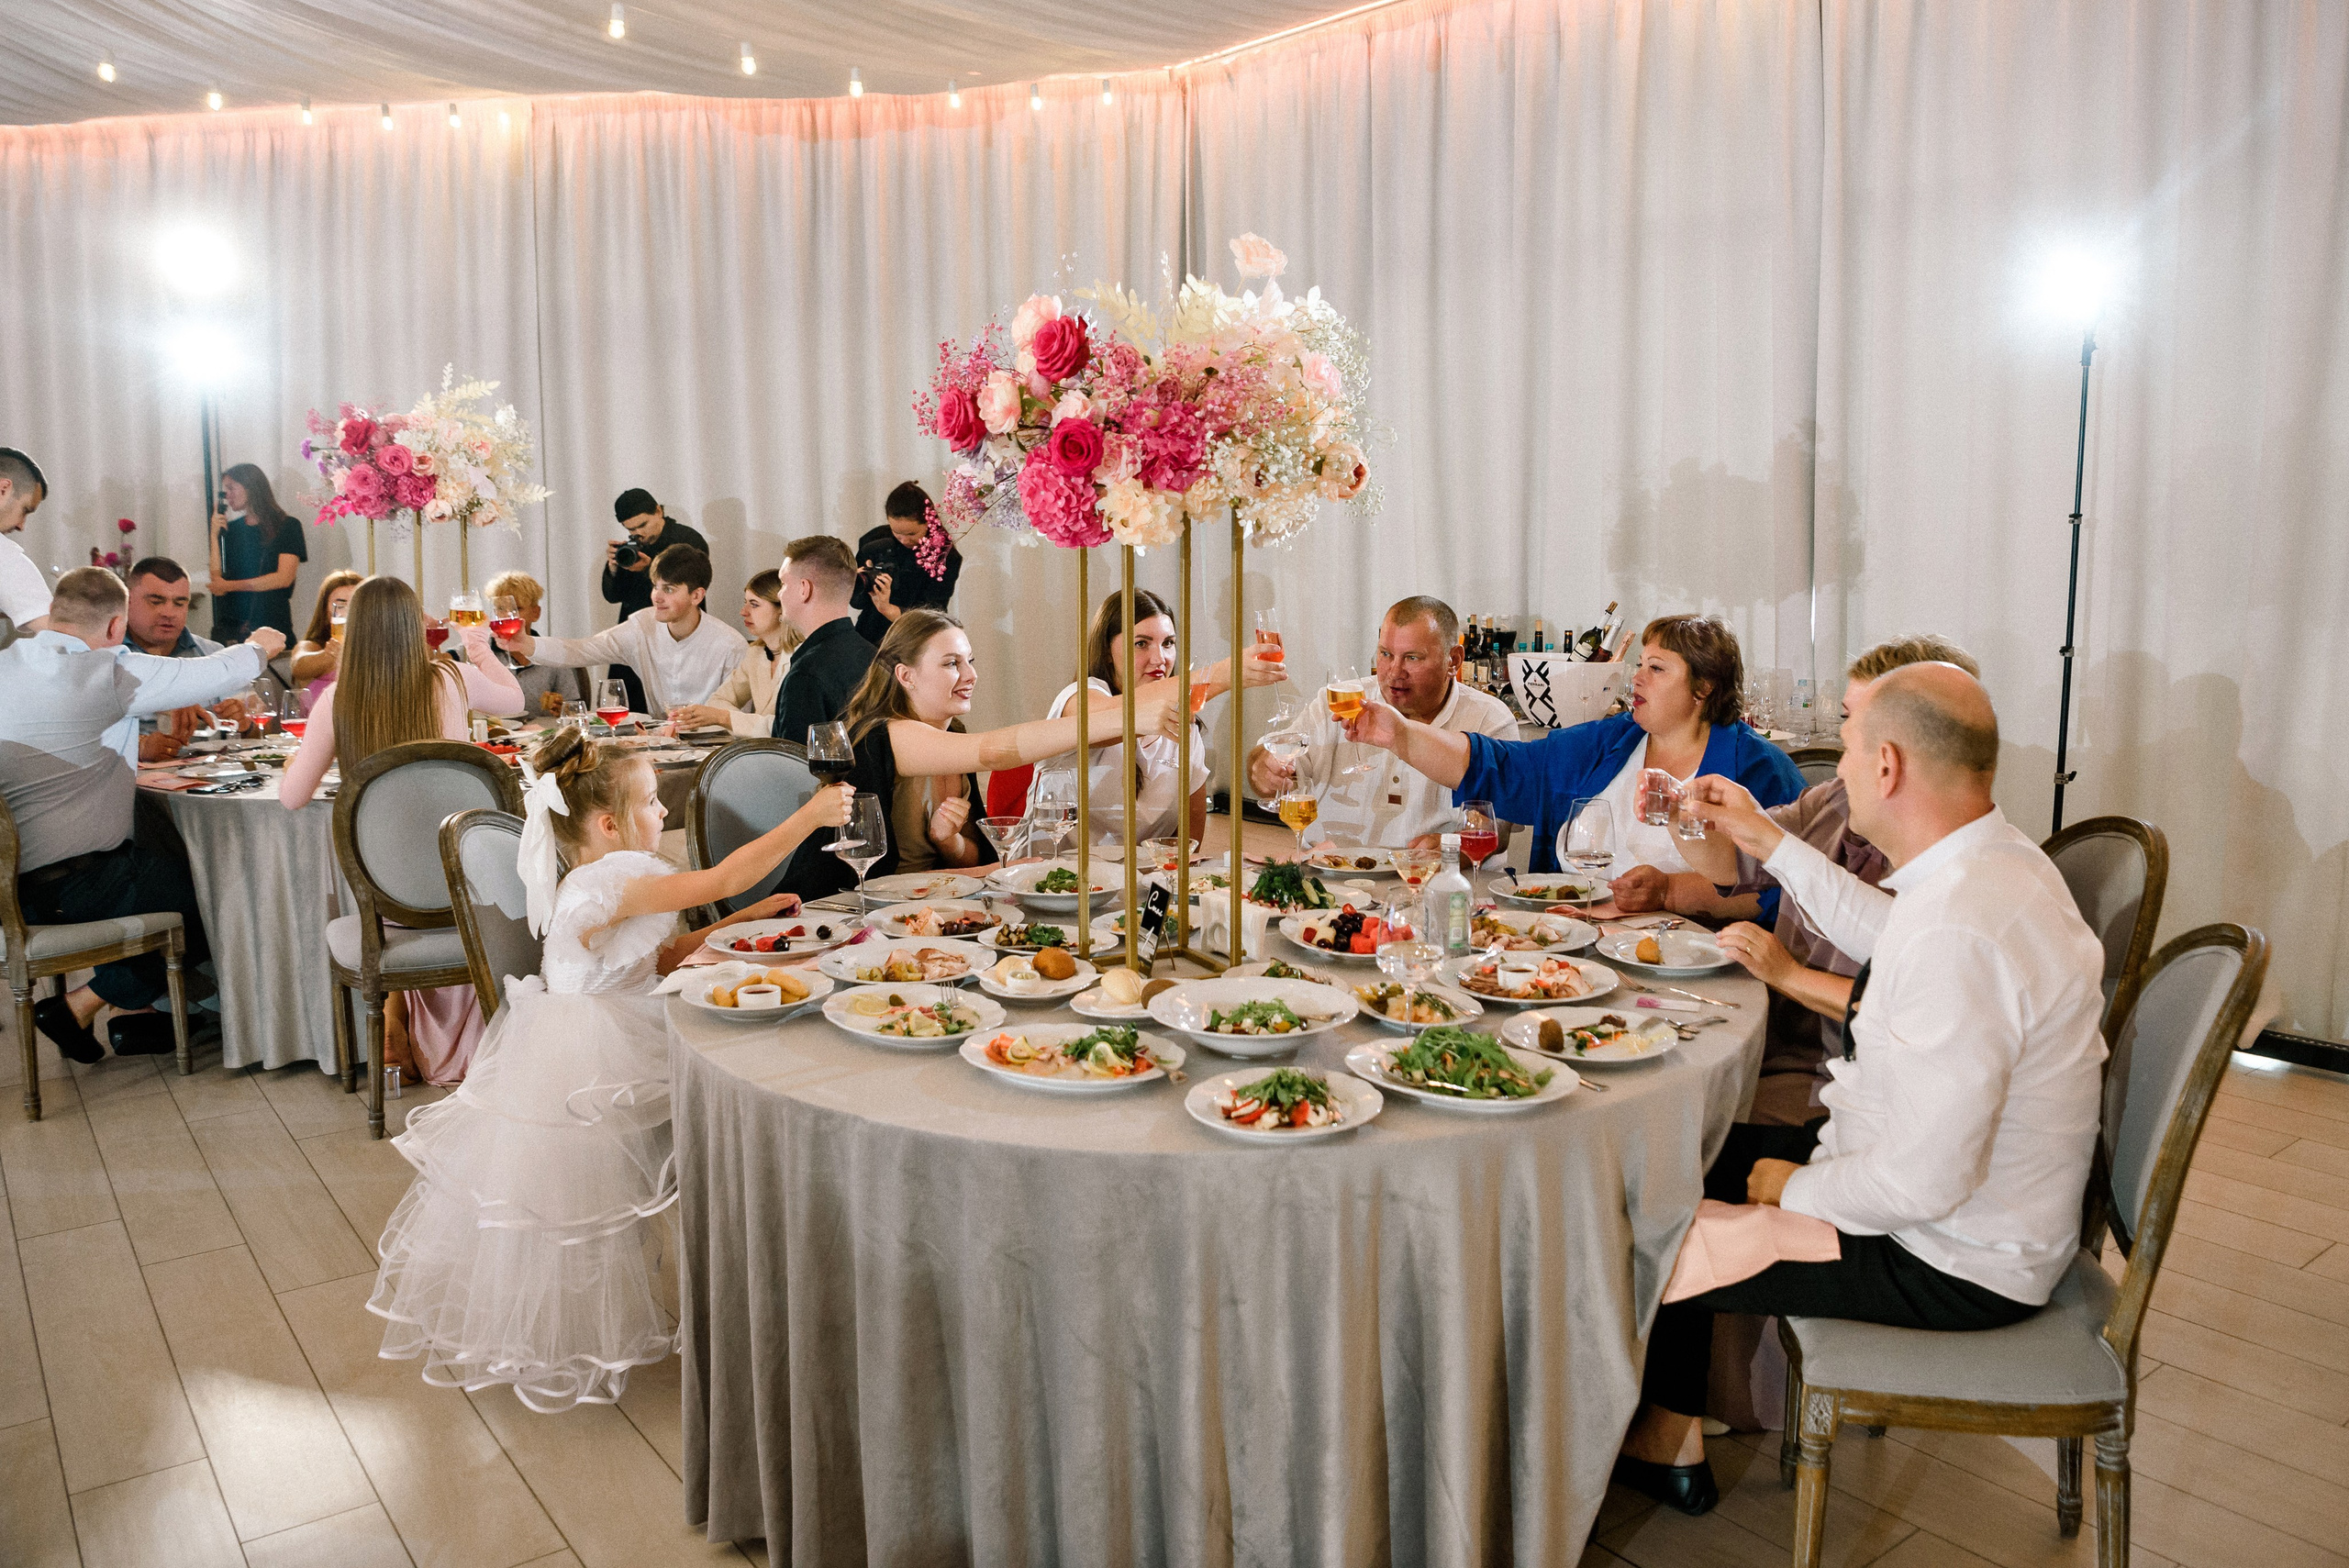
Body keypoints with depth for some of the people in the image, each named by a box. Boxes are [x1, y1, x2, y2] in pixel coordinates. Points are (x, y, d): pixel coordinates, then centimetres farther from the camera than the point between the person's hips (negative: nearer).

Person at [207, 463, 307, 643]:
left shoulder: (288, 527, 2)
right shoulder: (230, 529, 14)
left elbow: (284, 578, -9)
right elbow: (217, 579, 5)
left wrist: (231, 585, -7)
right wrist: (215, 535, -1)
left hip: (272, 623, -4)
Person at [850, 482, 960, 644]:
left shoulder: (946, 559, -9)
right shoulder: (874, 542, 0)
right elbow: (856, 603, 7)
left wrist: (887, 609, -27)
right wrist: (860, 586, -14)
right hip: (870, 637, 6)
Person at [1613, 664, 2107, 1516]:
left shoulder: (1959, 929, -34)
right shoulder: (2000, 858, -1)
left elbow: (1923, 1180, -33)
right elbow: (1883, 932, 23)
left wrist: (1796, 1191, -15)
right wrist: (1768, 841, 23)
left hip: (1952, 1266, -10)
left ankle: (1663, 1436, 32)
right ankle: (1666, 1442, 23)